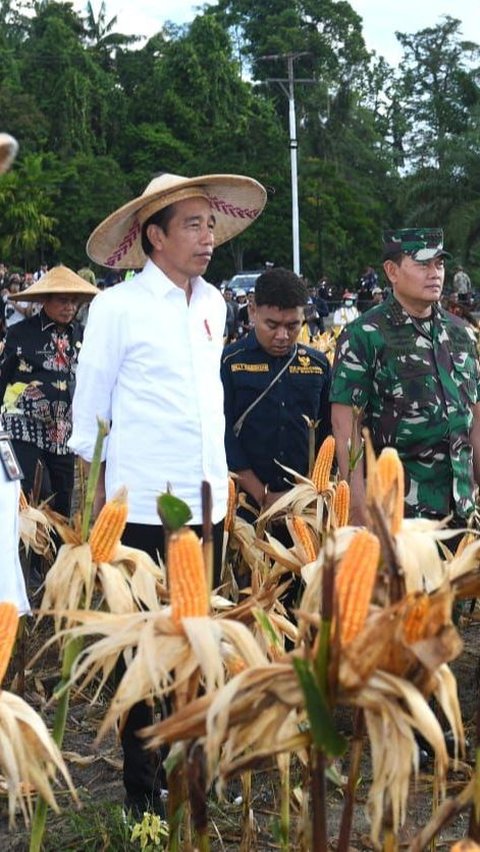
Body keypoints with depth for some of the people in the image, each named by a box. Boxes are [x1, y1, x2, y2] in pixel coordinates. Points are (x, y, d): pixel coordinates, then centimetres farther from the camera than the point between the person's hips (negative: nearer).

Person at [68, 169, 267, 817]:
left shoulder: (213, 304, 10)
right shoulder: (117, 307, -7)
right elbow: (90, 411, -3)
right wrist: (97, 505, -3)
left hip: (208, 505, 6)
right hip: (142, 509, -5)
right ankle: (144, 787, 20)